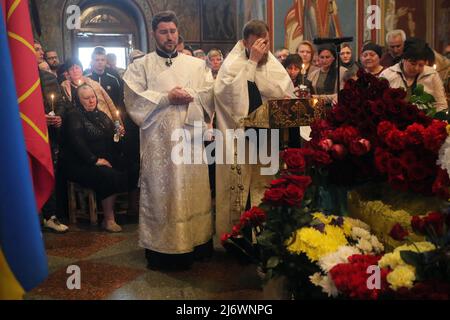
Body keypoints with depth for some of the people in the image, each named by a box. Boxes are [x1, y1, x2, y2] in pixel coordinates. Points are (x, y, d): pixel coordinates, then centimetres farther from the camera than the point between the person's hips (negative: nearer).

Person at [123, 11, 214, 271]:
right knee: (161, 192, 0)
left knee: (194, 188, 5)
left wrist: (189, 95, -13)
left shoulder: (196, 64, 13)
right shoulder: (141, 66, 6)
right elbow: (134, 100, -6)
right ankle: (163, 247, 8)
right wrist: (167, 98, -13)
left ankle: (196, 242, 16)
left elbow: (209, 95, 5)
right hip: (158, 139, -2)